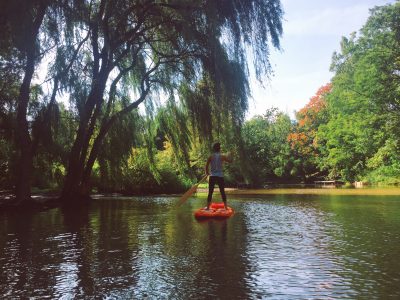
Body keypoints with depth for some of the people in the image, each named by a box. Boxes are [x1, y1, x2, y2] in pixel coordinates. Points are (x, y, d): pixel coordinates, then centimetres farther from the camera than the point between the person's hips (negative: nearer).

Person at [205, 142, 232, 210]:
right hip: (220, 176, 0)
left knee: (210, 192, 5)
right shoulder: (222, 156, -1)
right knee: (222, 192, 8)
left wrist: (207, 172, 15)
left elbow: (206, 165, -2)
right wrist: (229, 156, 32)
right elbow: (230, 161, 12)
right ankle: (225, 206, 12)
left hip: (212, 176, 0)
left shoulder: (211, 157, -1)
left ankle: (208, 207, 3)